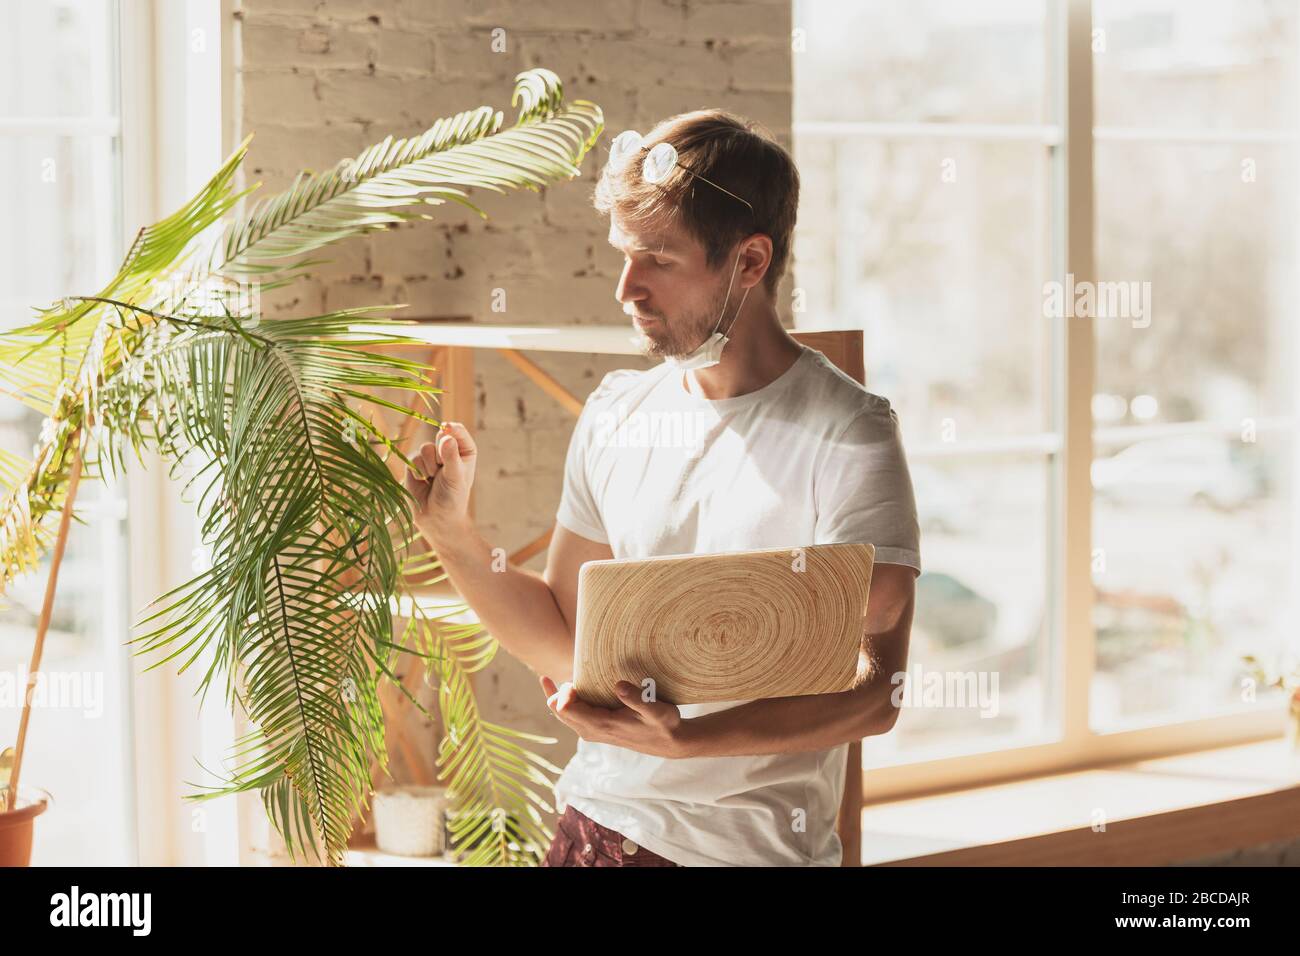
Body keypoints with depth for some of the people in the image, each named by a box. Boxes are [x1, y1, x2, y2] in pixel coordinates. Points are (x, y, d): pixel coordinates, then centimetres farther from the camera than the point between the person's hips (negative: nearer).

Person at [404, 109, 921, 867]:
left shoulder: (845, 437, -13)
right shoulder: (617, 414, 5)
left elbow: (875, 695, -20)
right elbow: (566, 644, 9)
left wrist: (687, 739, -30)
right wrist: (452, 533, -4)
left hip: (751, 846, -5)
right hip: (596, 824, 5)